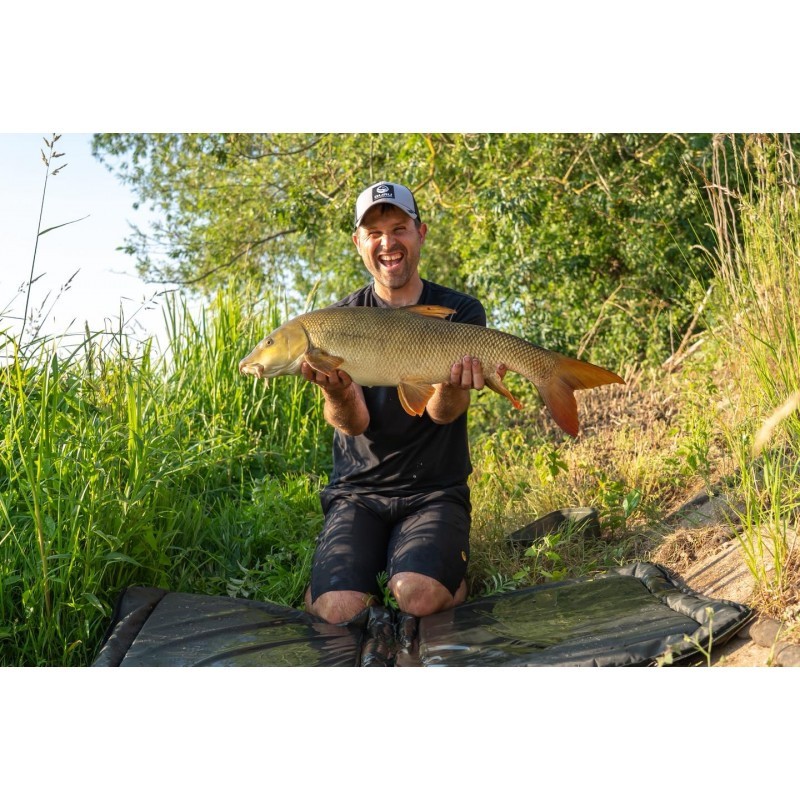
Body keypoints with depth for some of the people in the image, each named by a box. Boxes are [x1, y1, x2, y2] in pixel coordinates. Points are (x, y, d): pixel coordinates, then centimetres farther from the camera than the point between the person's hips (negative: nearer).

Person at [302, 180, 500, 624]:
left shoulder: (460, 312, 1)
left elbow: (442, 413, -11)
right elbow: (352, 423, -9)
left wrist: (453, 386, -34)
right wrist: (337, 395, -33)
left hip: (435, 491, -1)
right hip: (357, 491, 1)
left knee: (418, 596, -27)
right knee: (338, 611, -20)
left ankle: (454, 576, 7)